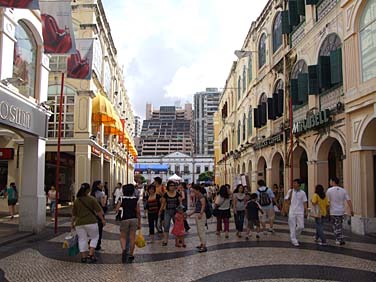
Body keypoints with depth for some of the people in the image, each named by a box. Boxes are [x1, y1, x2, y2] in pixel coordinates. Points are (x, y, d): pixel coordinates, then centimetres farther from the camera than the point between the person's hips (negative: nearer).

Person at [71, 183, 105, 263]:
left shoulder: (76, 200, 7)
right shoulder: (92, 199, -4)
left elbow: (74, 214, 13)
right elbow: (98, 211, -5)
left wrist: (72, 223, 22)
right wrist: (102, 219, 3)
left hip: (79, 223, 3)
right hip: (91, 222, -3)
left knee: (82, 239, 10)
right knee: (94, 237, 11)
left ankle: (83, 257, 12)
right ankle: (91, 255, 1)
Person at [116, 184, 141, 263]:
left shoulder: (122, 199, 0)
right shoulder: (135, 199, 4)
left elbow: (117, 210, -3)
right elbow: (138, 212, 4)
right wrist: (139, 223, 11)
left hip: (125, 219, -2)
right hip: (134, 219, 2)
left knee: (123, 237, 10)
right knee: (132, 238, 8)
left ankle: (124, 250, -16)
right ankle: (131, 255, 14)